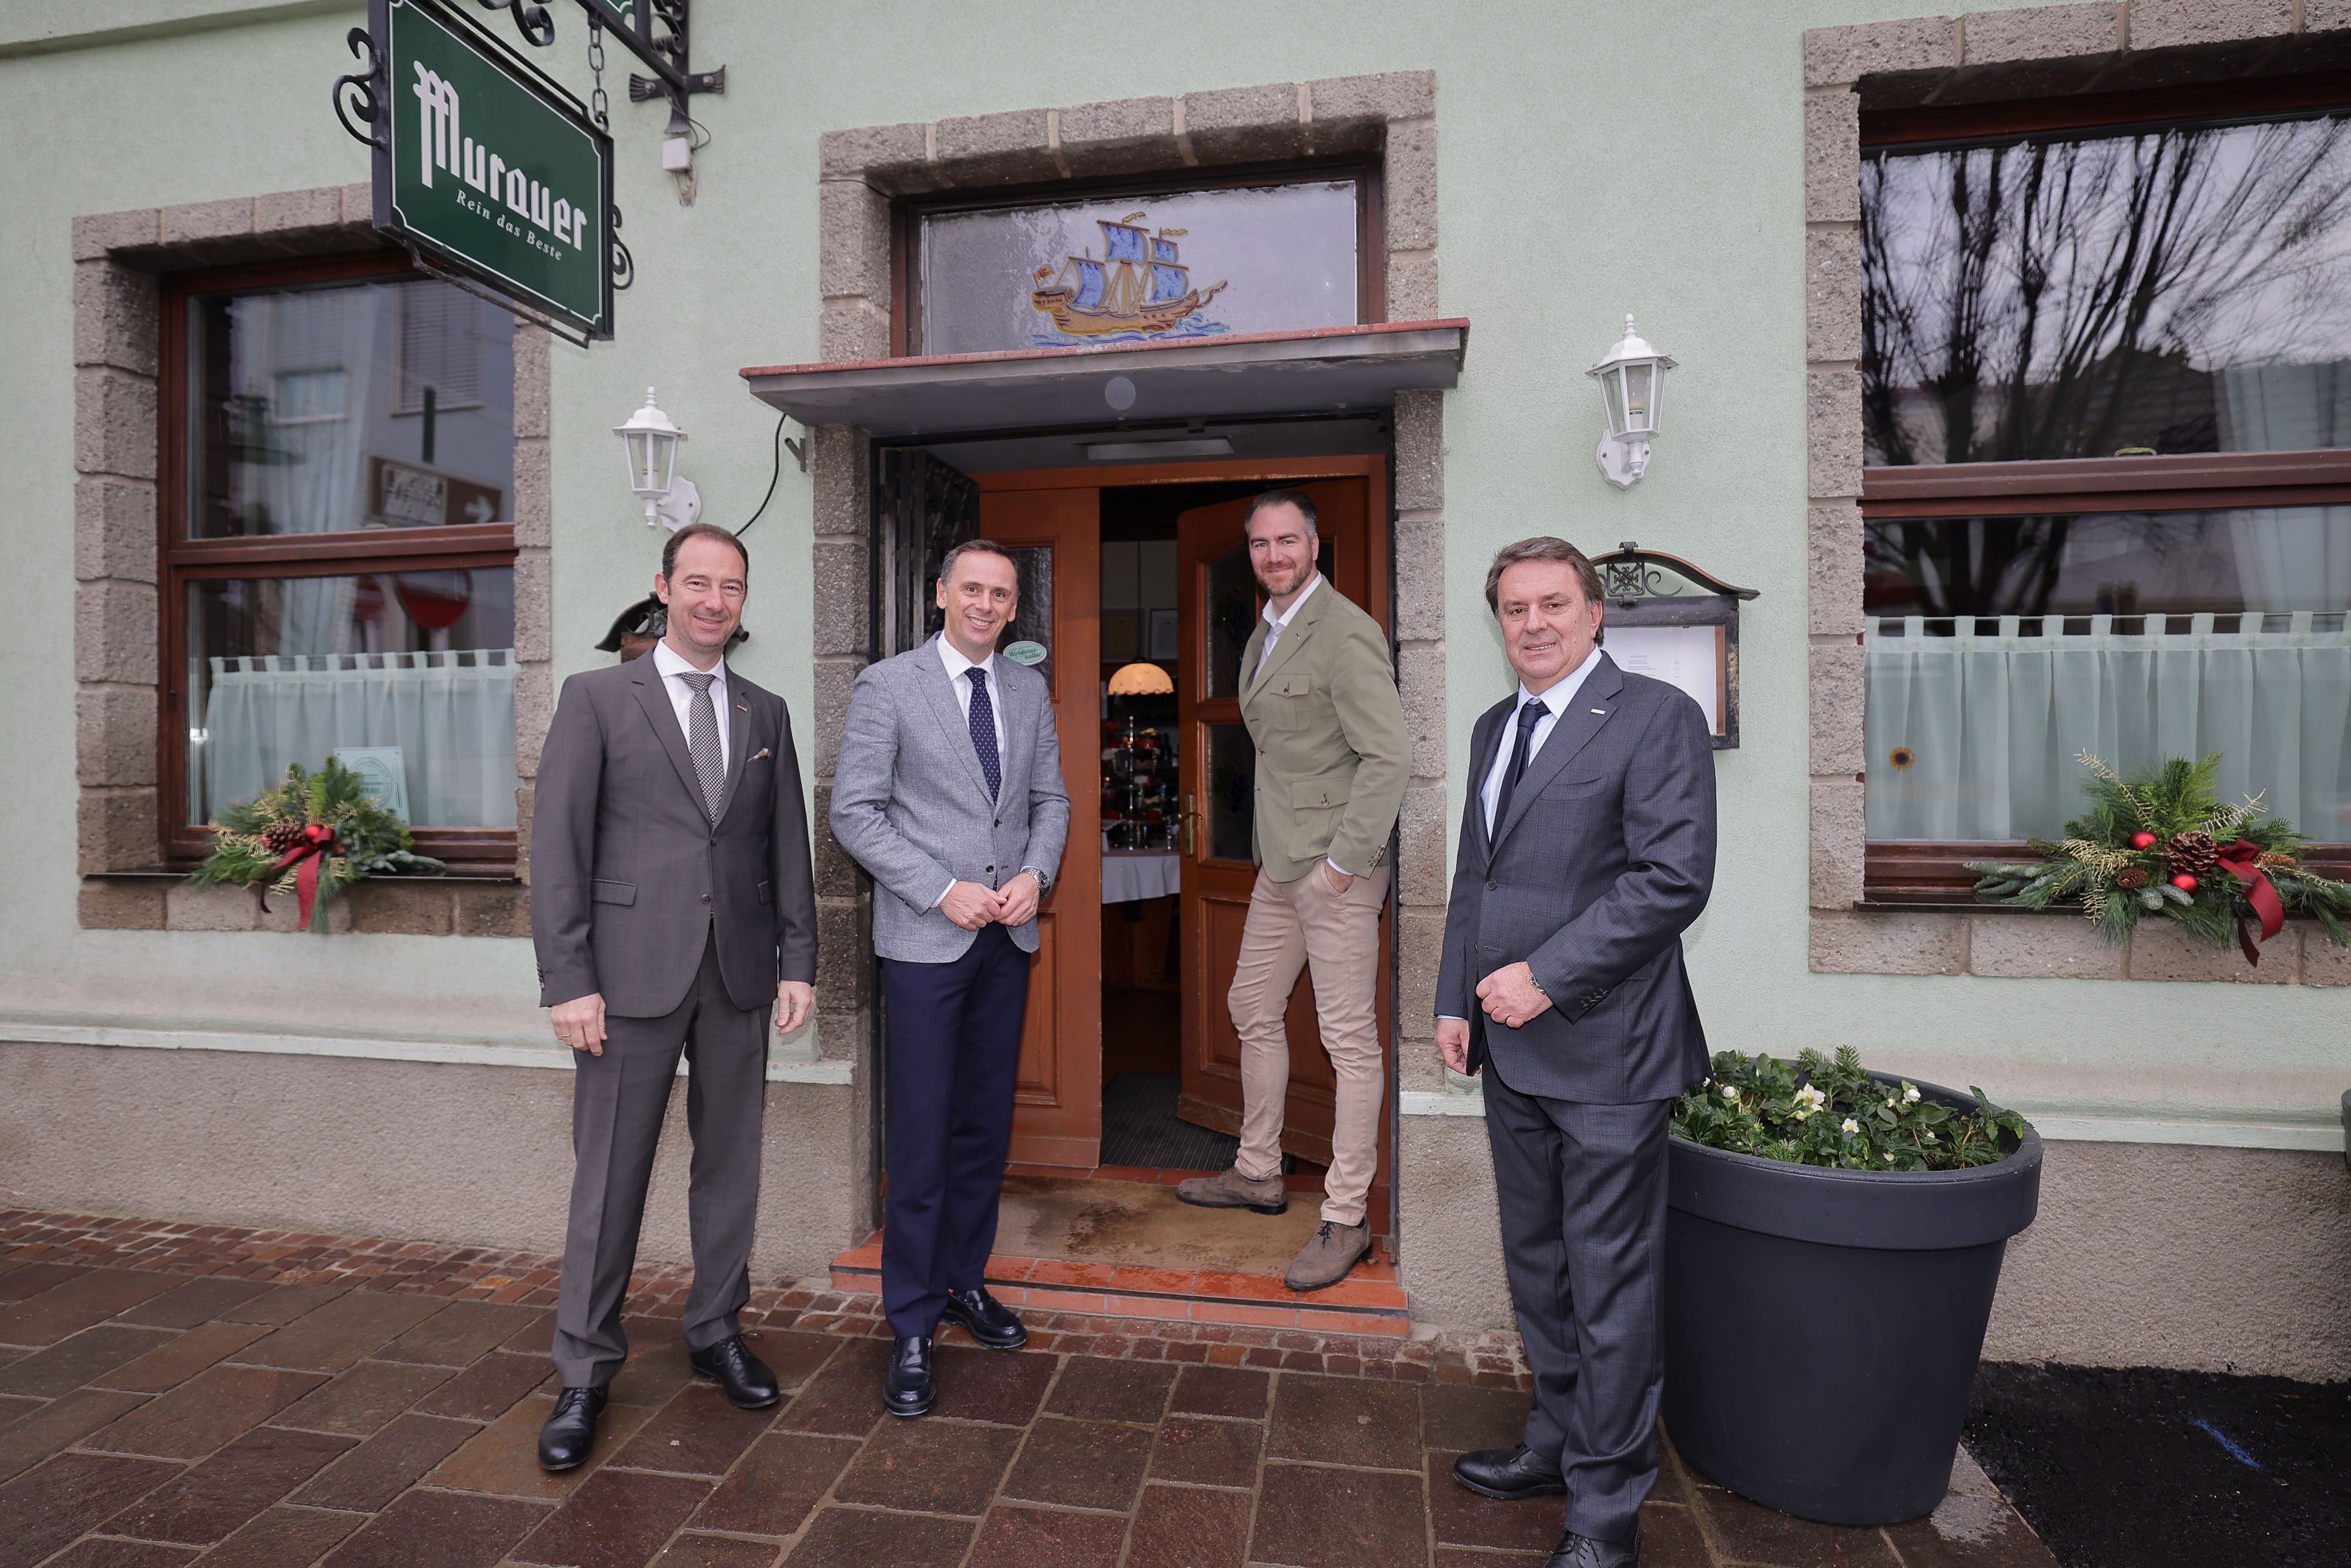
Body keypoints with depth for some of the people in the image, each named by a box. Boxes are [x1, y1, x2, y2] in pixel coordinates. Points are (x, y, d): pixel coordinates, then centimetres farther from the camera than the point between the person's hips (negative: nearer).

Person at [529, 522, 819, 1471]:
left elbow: (788, 847, 10)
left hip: (739, 973, 4)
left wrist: (798, 962, 4)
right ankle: (585, 1373, 23)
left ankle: (716, 1333, 31)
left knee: (730, 1162, 13)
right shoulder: (597, 698, 0)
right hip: (634, 973, -3)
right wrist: (569, 982, -10)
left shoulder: (765, 713, 11)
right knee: (610, 1176, 5)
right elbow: (557, 847, -5)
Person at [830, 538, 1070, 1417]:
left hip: (1008, 939, 5)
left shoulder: (1029, 691, 11)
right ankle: (912, 1326, 15)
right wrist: (943, 892, -15)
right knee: (922, 1138, 0)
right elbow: (855, 812, -8)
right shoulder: (886, 686, -4)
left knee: (986, 1126, 13)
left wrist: (1035, 873, -5)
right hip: (925, 940, -4)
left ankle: (963, 1281, 31)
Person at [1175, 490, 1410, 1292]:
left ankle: (1346, 1218, 12)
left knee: (1350, 1036, -1)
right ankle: (1257, 1173, 34)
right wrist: (1281, 847, 16)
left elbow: (1391, 752, -20)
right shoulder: (1265, 634, 15)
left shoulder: (1345, 634, -14)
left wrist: (1347, 859, -20)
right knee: (1253, 1008, 17)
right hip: (1281, 863, 10)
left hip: (1339, 865, -10)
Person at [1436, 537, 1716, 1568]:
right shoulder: (1493, 728, 13)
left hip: (1604, 1053, -7)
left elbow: (1674, 877, -18)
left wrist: (1544, 977, -19)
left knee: (1611, 1285, 7)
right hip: (1513, 1052, 7)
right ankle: (1558, 1445, 39)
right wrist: (1457, 1002, 10)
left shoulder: (1656, 717, -9)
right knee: (1537, 1268, 20)